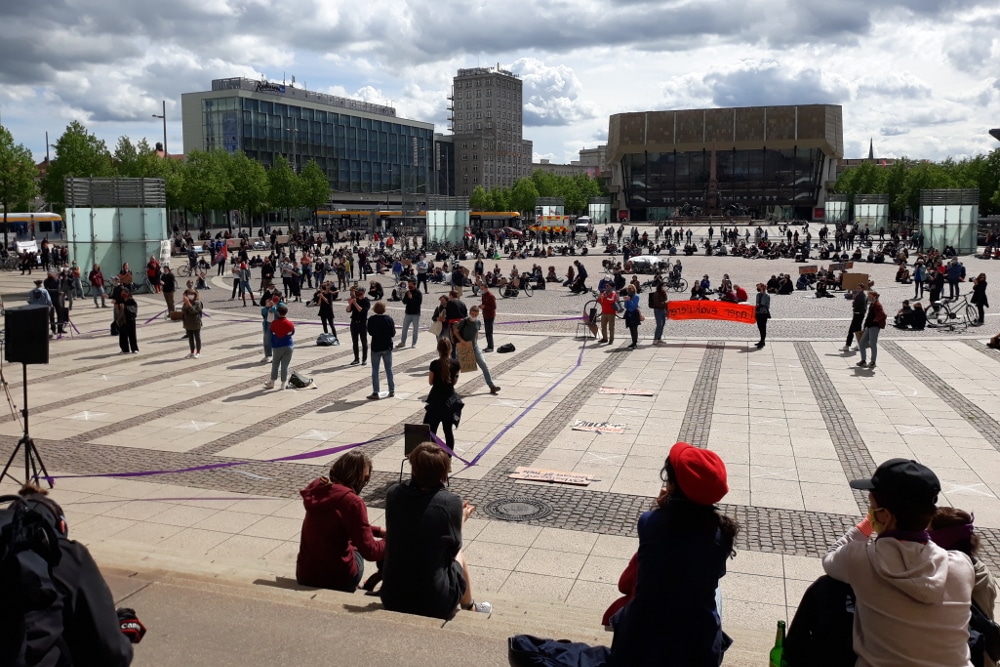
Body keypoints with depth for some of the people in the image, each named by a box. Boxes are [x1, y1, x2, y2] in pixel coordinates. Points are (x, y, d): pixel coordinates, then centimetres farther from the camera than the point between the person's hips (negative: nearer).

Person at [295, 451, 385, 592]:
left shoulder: (318, 488, 0)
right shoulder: (352, 502, -21)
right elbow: (369, 552, -19)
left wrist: (380, 532, 13)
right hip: (338, 579, -5)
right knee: (356, 547, 25)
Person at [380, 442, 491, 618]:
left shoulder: (393, 493, -7)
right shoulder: (451, 503, -16)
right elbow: (453, 548, -1)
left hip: (391, 599, 3)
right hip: (435, 604, -3)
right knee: (459, 557, 26)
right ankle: (470, 609, 50)